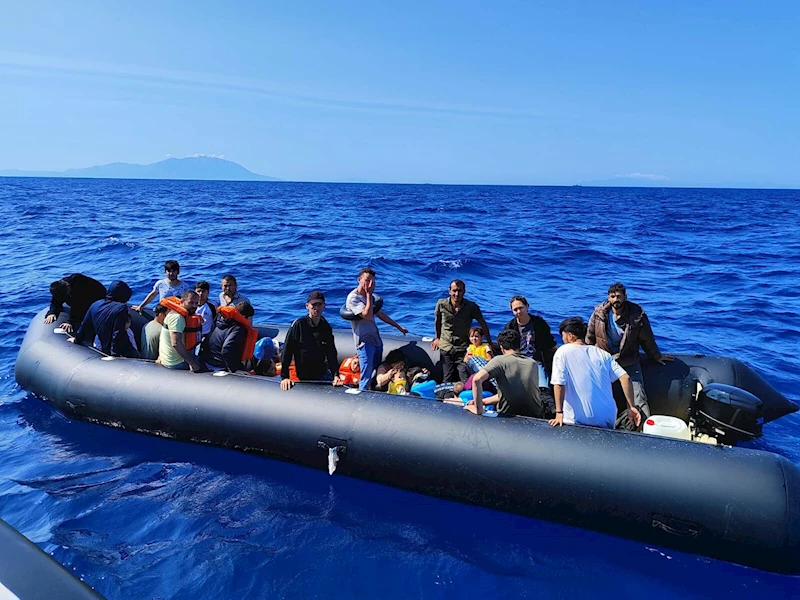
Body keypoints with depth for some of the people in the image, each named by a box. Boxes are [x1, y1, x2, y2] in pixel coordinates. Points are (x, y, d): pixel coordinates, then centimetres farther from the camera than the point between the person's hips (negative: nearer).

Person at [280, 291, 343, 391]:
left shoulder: (326, 327, 5)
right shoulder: (299, 324, -10)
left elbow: (332, 353, 5)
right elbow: (287, 351, -10)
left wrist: (336, 375, -9)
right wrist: (284, 377, -15)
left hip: (323, 374, 5)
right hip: (305, 378, -5)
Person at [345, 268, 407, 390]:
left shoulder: (368, 296, 15)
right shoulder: (353, 297, -13)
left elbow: (379, 313, 24)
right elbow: (368, 316, -25)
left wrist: (398, 327, 26)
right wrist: (369, 294, -20)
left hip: (376, 340, 9)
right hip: (365, 342, -9)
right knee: (366, 378, -13)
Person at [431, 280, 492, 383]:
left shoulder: (471, 307, -9)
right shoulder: (441, 304, -5)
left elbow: (483, 323, 2)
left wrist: (490, 343, 3)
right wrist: (437, 337, 22)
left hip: (463, 349, -2)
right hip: (445, 347, 2)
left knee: (466, 382, -9)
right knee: (447, 381, 5)